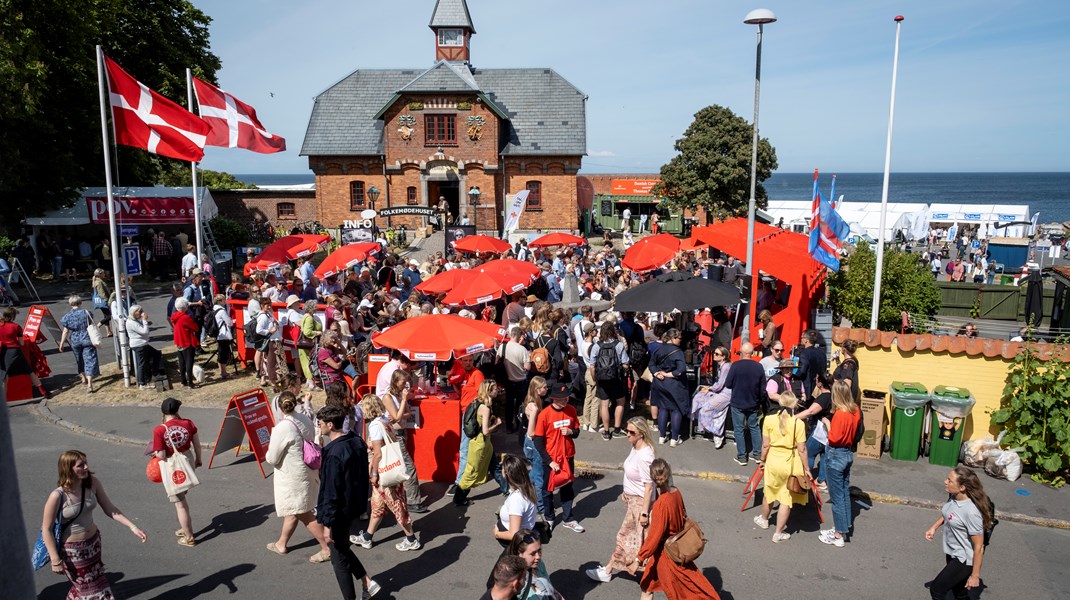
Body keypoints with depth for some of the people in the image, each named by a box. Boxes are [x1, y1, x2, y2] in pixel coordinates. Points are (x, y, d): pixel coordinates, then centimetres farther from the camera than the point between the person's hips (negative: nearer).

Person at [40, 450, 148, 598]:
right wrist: (55, 560, -15)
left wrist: (133, 527, -15)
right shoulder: (57, 496, -26)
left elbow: (109, 509, -7)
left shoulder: (92, 483, -13)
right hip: (72, 550, -5)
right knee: (92, 590, 9)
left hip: (93, 542, 5)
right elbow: (46, 529, -17)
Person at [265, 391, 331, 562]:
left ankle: (327, 549, 9)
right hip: (307, 471, 8)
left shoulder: (281, 429, -24)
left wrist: (268, 453, 6)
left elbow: (272, 459, -15)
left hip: (293, 476, -8)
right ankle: (281, 544, 41)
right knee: (292, 511, 23)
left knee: (304, 515, 3)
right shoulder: (305, 420, -3)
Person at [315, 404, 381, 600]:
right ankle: (368, 582, 26)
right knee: (342, 547, 26)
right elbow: (363, 475, 9)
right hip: (356, 504, 8)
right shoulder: (358, 442, -1)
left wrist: (327, 524, -17)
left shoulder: (333, 454, -26)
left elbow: (330, 492, -23)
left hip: (340, 511, -8)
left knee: (339, 558, 9)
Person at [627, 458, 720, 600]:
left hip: (665, 553, -6)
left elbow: (654, 537, -26)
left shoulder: (661, 504, -30)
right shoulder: (676, 493, -10)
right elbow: (683, 517, 6)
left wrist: (638, 560, -18)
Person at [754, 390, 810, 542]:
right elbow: (802, 450, -10)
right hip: (791, 465, -3)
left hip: (773, 461, 3)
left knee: (768, 493, 23)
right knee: (786, 499, 8)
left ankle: (764, 520, 46)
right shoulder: (798, 423, -14)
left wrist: (762, 460, 13)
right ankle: (778, 533, 15)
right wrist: (806, 468, 2)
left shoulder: (769, 420, -9)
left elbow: (765, 445, -3)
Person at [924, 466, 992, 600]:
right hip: (952, 553, 8)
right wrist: (934, 527, 4)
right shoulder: (953, 496, -11)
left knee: (936, 589, -1)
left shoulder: (971, 512, -33)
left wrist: (975, 575, -18)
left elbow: (979, 547, -25)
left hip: (964, 559, -8)